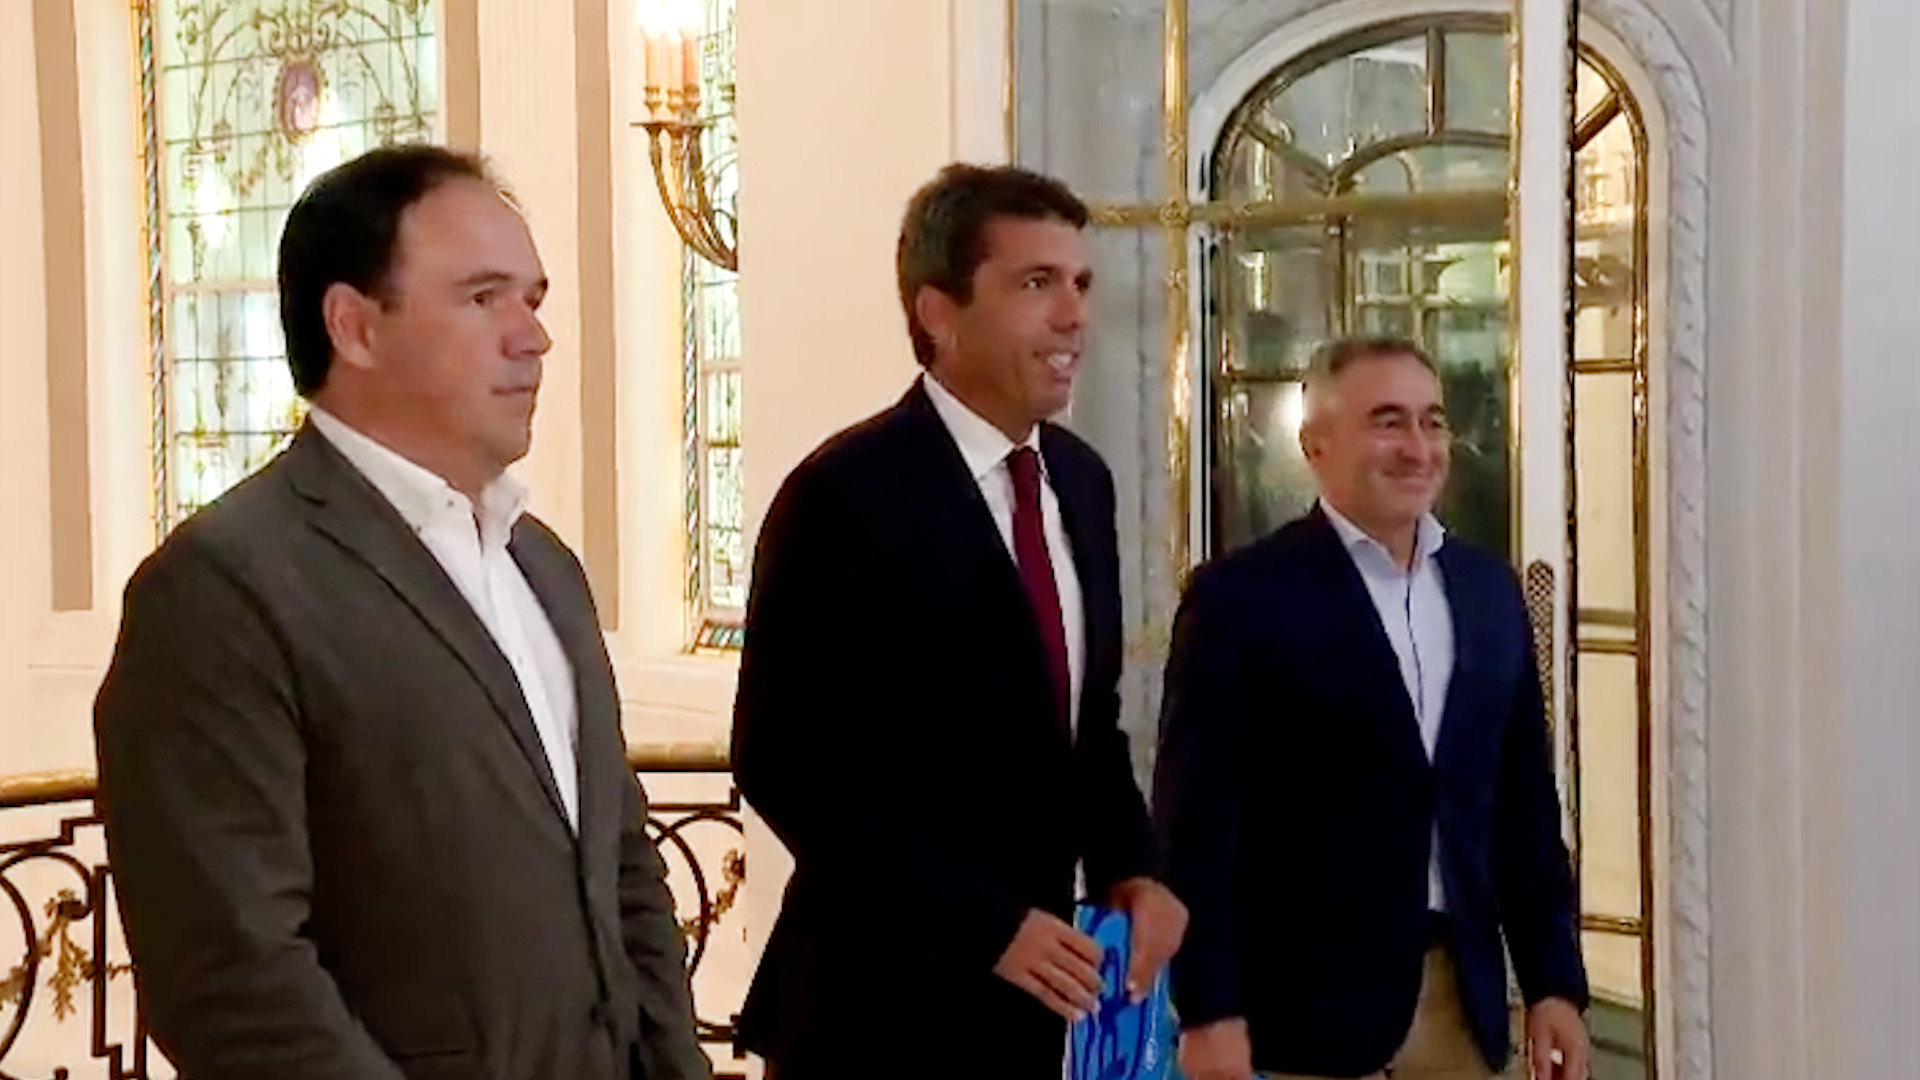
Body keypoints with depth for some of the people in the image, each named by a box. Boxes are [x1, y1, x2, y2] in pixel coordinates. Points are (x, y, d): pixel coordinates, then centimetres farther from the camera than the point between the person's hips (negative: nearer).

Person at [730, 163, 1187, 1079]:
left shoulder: (1079, 480, 7)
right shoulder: (847, 493, -15)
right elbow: (784, 762, -17)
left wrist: (1128, 867, -1)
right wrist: (986, 922, -19)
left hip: (1040, 985, 7)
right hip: (886, 1002, -7)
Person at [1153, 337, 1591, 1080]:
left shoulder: (1489, 590, 10)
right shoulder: (1241, 597, -7)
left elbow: (1524, 804, 13)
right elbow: (1196, 823, -10)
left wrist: (1554, 981, 9)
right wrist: (1208, 1010, -14)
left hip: (1461, 1000, 6)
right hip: (1303, 1007, -5)